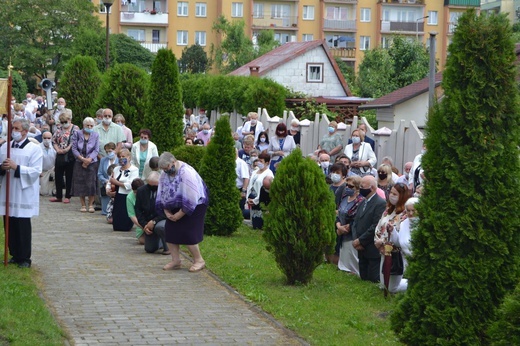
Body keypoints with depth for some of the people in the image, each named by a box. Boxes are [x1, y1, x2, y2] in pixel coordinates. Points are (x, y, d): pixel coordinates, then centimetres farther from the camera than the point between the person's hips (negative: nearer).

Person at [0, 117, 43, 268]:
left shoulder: (34, 149, -3)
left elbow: (35, 171, -12)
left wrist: (16, 167, -20)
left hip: (24, 195, -4)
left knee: (23, 227, -3)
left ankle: (24, 258, 6)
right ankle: (14, 255, 20)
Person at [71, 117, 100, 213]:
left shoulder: (95, 135, 2)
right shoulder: (77, 134, 1)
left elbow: (96, 150, -3)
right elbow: (74, 148, -2)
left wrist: (89, 159, -15)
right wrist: (82, 158, -13)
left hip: (92, 163, 0)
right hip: (79, 163, 0)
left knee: (91, 184, -5)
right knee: (80, 184, 1)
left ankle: (91, 205, 6)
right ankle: (83, 205, 10)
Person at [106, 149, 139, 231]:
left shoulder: (134, 170, -6)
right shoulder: (116, 169, 17)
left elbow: (130, 185, -17)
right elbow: (109, 182, 17)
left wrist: (116, 182, -10)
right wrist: (108, 190, -5)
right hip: (117, 198, 7)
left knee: (124, 227, -8)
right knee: (116, 226, 2)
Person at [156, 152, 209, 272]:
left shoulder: (186, 173, -26)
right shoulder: (164, 174, -2)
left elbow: (191, 199, -26)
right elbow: (161, 195, 6)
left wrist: (180, 214, -21)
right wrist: (167, 212, -6)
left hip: (194, 207, -8)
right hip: (174, 207, 8)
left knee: (188, 234, -12)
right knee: (170, 232, 0)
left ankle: (199, 261, 2)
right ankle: (175, 261, 9)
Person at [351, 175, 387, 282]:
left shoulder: (381, 203, -13)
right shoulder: (363, 203, 16)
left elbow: (376, 227, -20)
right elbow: (355, 222, 14)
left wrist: (360, 241, -15)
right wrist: (355, 240, -4)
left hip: (373, 251, -9)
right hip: (362, 250, 9)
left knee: (373, 280, -7)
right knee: (363, 280, 12)